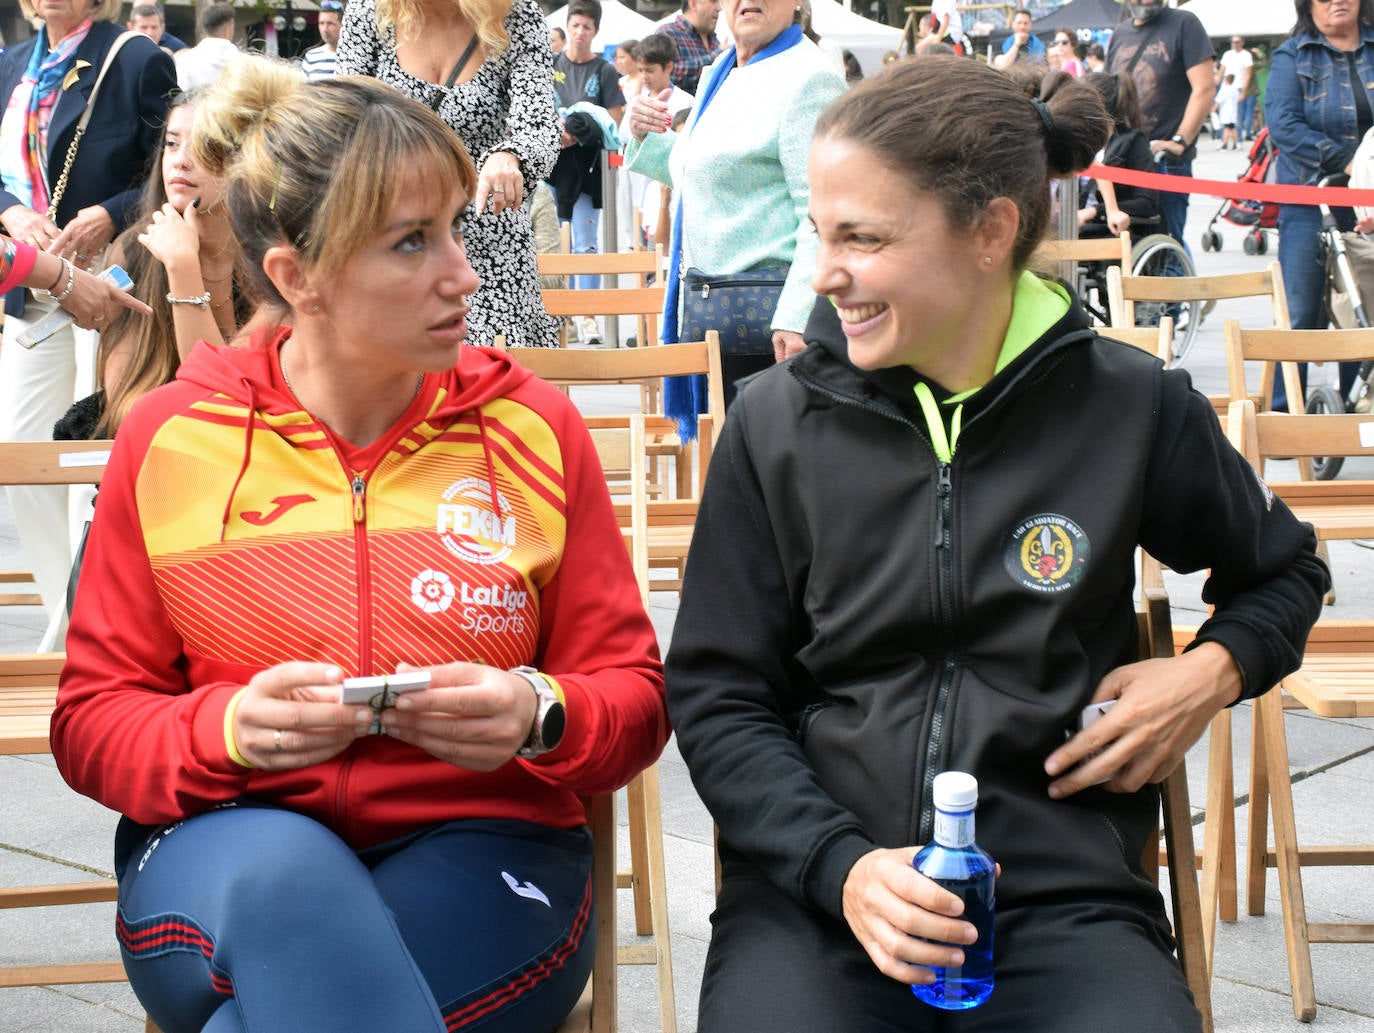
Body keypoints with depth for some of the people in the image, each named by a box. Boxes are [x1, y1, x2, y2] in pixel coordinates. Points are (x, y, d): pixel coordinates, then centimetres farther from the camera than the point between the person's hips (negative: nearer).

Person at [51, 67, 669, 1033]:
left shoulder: (534, 427, 3)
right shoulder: (172, 436, 3)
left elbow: (634, 699, 6)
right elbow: (92, 722, 5)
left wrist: (538, 718, -16)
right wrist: (226, 728, -16)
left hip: (478, 842, -1)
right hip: (226, 837, 1)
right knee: (286, 877, -36)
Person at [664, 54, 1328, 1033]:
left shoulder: (1132, 408, 3)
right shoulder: (779, 421, 3)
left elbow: (1284, 570, 22)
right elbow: (716, 696, 5)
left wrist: (1217, 668, 0)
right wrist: (842, 864, -10)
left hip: (1063, 903, 1)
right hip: (813, 895, 0)